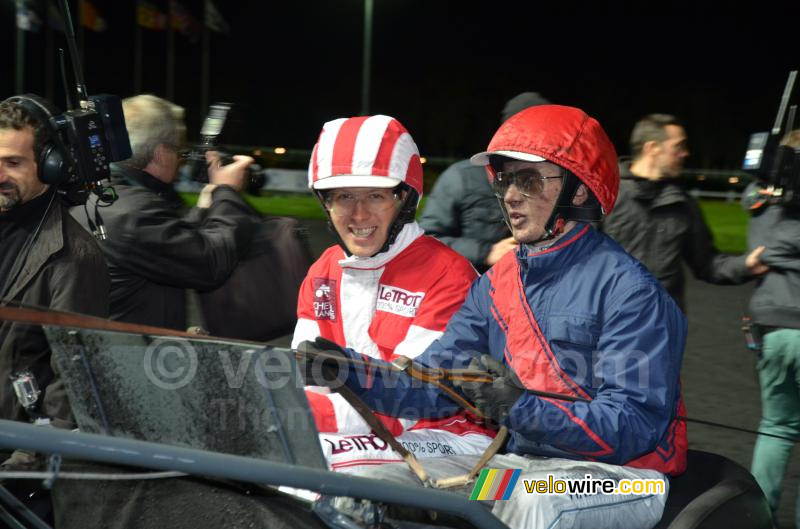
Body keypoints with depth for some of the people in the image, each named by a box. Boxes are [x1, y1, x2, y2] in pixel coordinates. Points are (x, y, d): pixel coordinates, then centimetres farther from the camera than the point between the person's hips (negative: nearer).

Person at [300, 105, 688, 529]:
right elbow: (433, 384, 5)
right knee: (365, 484, -4)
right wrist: (349, 370, -11)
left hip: (617, 476, -6)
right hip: (523, 464, 6)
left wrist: (523, 407, -33)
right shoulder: (496, 285, 9)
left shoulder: (627, 289, -13)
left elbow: (633, 427, -20)